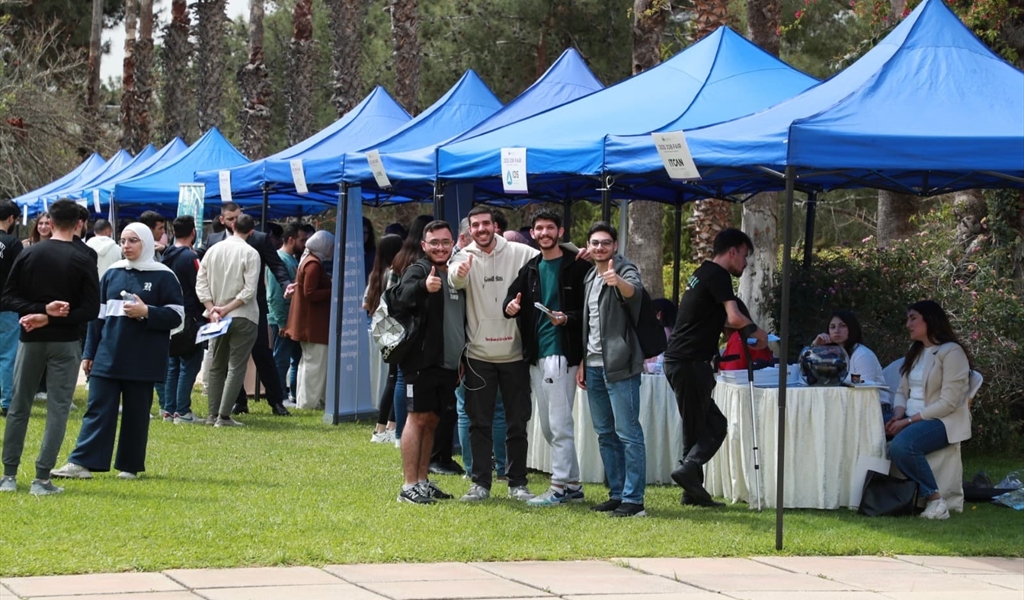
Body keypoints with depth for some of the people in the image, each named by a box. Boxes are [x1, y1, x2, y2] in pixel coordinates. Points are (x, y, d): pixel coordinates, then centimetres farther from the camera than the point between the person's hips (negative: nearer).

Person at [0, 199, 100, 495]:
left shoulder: (28, 254, -1)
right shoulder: (83, 262, -7)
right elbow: (91, 310, -11)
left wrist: (42, 310, -11)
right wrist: (49, 317, -12)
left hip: (31, 340, 2)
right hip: (65, 343, -2)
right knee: (58, 409, 2)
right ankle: (42, 478, -3)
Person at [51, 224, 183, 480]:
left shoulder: (164, 276, -2)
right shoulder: (112, 273, 10)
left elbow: (177, 315, -5)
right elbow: (98, 315, 12)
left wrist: (146, 312, -19)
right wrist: (89, 353, 10)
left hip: (142, 359, -3)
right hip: (108, 355, 3)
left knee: (136, 412, 4)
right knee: (98, 408, -1)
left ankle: (130, 466, 13)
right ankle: (82, 463, -4)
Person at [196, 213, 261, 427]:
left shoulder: (213, 250, 4)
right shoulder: (250, 253, -10)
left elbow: (201, 283, 0)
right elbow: (249, 290, -16)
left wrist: (213, 309, -4)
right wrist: (227, 309, -12)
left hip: (217, 318, 5)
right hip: (243, 317, -5)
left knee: (216, 366, 14)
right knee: (236, 368, -2)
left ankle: (213, 414, 13)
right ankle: (223, 416, -8)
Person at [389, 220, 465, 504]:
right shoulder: (418, 271, -7)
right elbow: (399, 301, -28)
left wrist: (463, 359, 21)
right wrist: (423, 287, -46)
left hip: (449, 363, 7)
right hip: (423, 361, -7)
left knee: (432, 420, 12)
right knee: (418, 418, -7)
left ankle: (423, 480, 18)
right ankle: (409, 486, -6)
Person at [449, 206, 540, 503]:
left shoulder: (519, 253, -1)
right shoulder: (465, 257, -4)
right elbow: (455, 280, -24)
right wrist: (459, 273, -49)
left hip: (515, 353, 0)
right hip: (479, 353, 0)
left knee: (517, 422, 8)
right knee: (479, 422, 5)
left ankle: (517, 483, 18)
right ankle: (480, 483, 13)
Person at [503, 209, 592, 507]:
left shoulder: (576, 267, -5)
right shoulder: (530, 269, 15)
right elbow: (513, 296, 10)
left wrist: (568, 319, -22)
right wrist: (510, 306, -12)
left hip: (562, 353, -7)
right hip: (536, 355, 7)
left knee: (559, 425, -6)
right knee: (548, 426, 11)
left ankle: (560, 487, 0)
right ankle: (573, 485, 19)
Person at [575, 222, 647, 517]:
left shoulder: (625, 270, -7)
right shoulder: (591, 277, 17)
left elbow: (634, 291, -32)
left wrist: (618, 281, -53)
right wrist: (583, 362, 21)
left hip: (619, 365, -9)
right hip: (594, 366, 9)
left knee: (628, 433, -8)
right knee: (605, 434, 12)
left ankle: (634, 499, -7)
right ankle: (617, 494, 20)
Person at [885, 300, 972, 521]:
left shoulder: (951, 352, -10)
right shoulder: (915, 353, 18)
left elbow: (948, 403, -17)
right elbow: (902, 392, 16)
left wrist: (908, 421, -19)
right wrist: (897, 417, -7)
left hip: (944, 421, -8)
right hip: (912, 419, 8)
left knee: (901, 445, -35)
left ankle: (935, 500, -25)